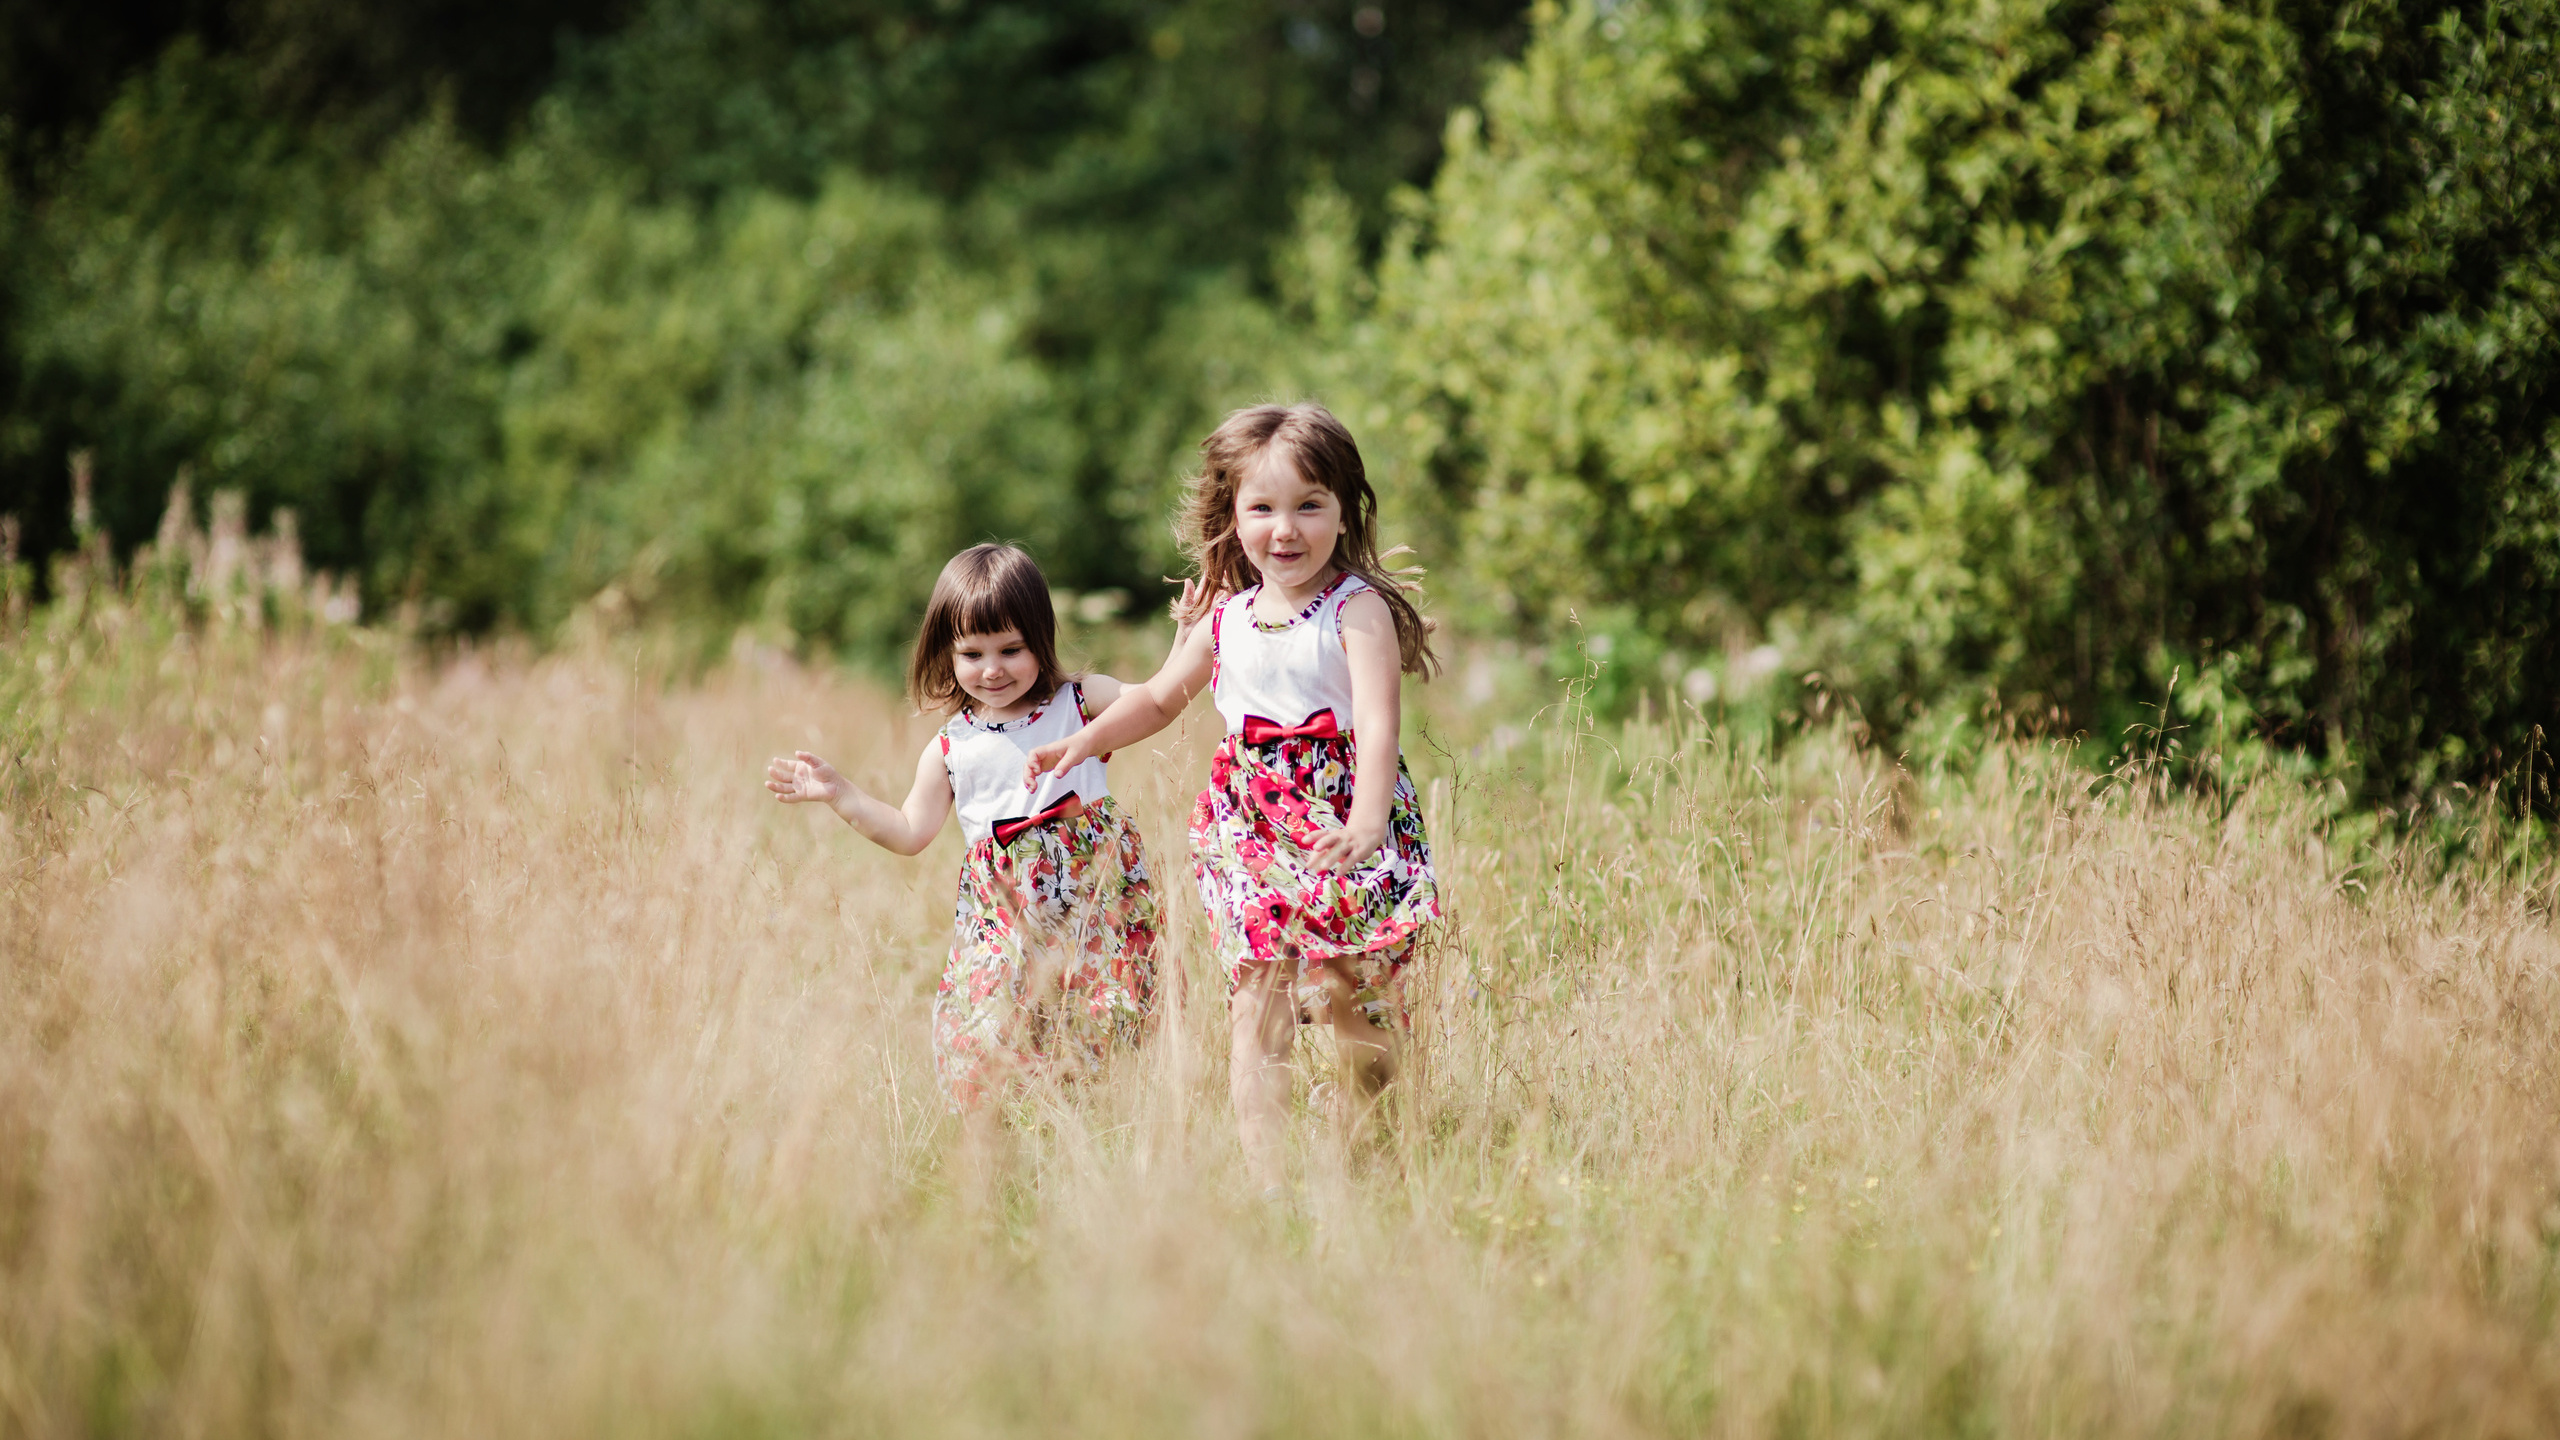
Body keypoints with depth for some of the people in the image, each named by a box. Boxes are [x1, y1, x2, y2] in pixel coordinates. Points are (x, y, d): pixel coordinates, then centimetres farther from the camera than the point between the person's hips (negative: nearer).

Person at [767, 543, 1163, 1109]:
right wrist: (838, 793, 5)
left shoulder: (1081, 701, 4)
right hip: (1006, 909, 1)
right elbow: (910, 832, 12)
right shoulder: (950, 750, 8)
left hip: (1092, 888, -1)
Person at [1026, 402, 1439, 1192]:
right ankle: (1268, 1183, -5)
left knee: (1361, 1012, 5)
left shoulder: (1358, 610, -9)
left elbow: (1377, 725, -22)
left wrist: (1366, 822, -37)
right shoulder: (1225, 616, 8)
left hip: (1342, 823, -4)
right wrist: (1086, 740, 11)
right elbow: (1161, 697, 25)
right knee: (1255, 1011, -5)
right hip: (1254, 834, 4)